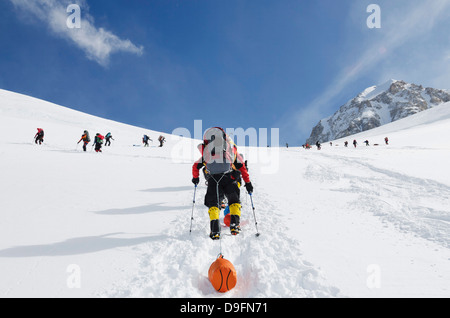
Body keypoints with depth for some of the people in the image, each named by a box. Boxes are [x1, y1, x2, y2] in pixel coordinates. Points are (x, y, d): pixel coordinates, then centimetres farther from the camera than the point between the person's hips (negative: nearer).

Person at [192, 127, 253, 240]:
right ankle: (234, 224, 2)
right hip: (229, 177, 0)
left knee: (213, 203, 12)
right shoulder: (233, 151, 27)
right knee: (234, 200, 18)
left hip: (213, 178, 1)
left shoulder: (206, 154, 29)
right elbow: (242, 167, 22)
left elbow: (196, 166, 32)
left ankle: (215, 230, -3)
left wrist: (195, 178, 49)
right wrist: (248, 182, 25)